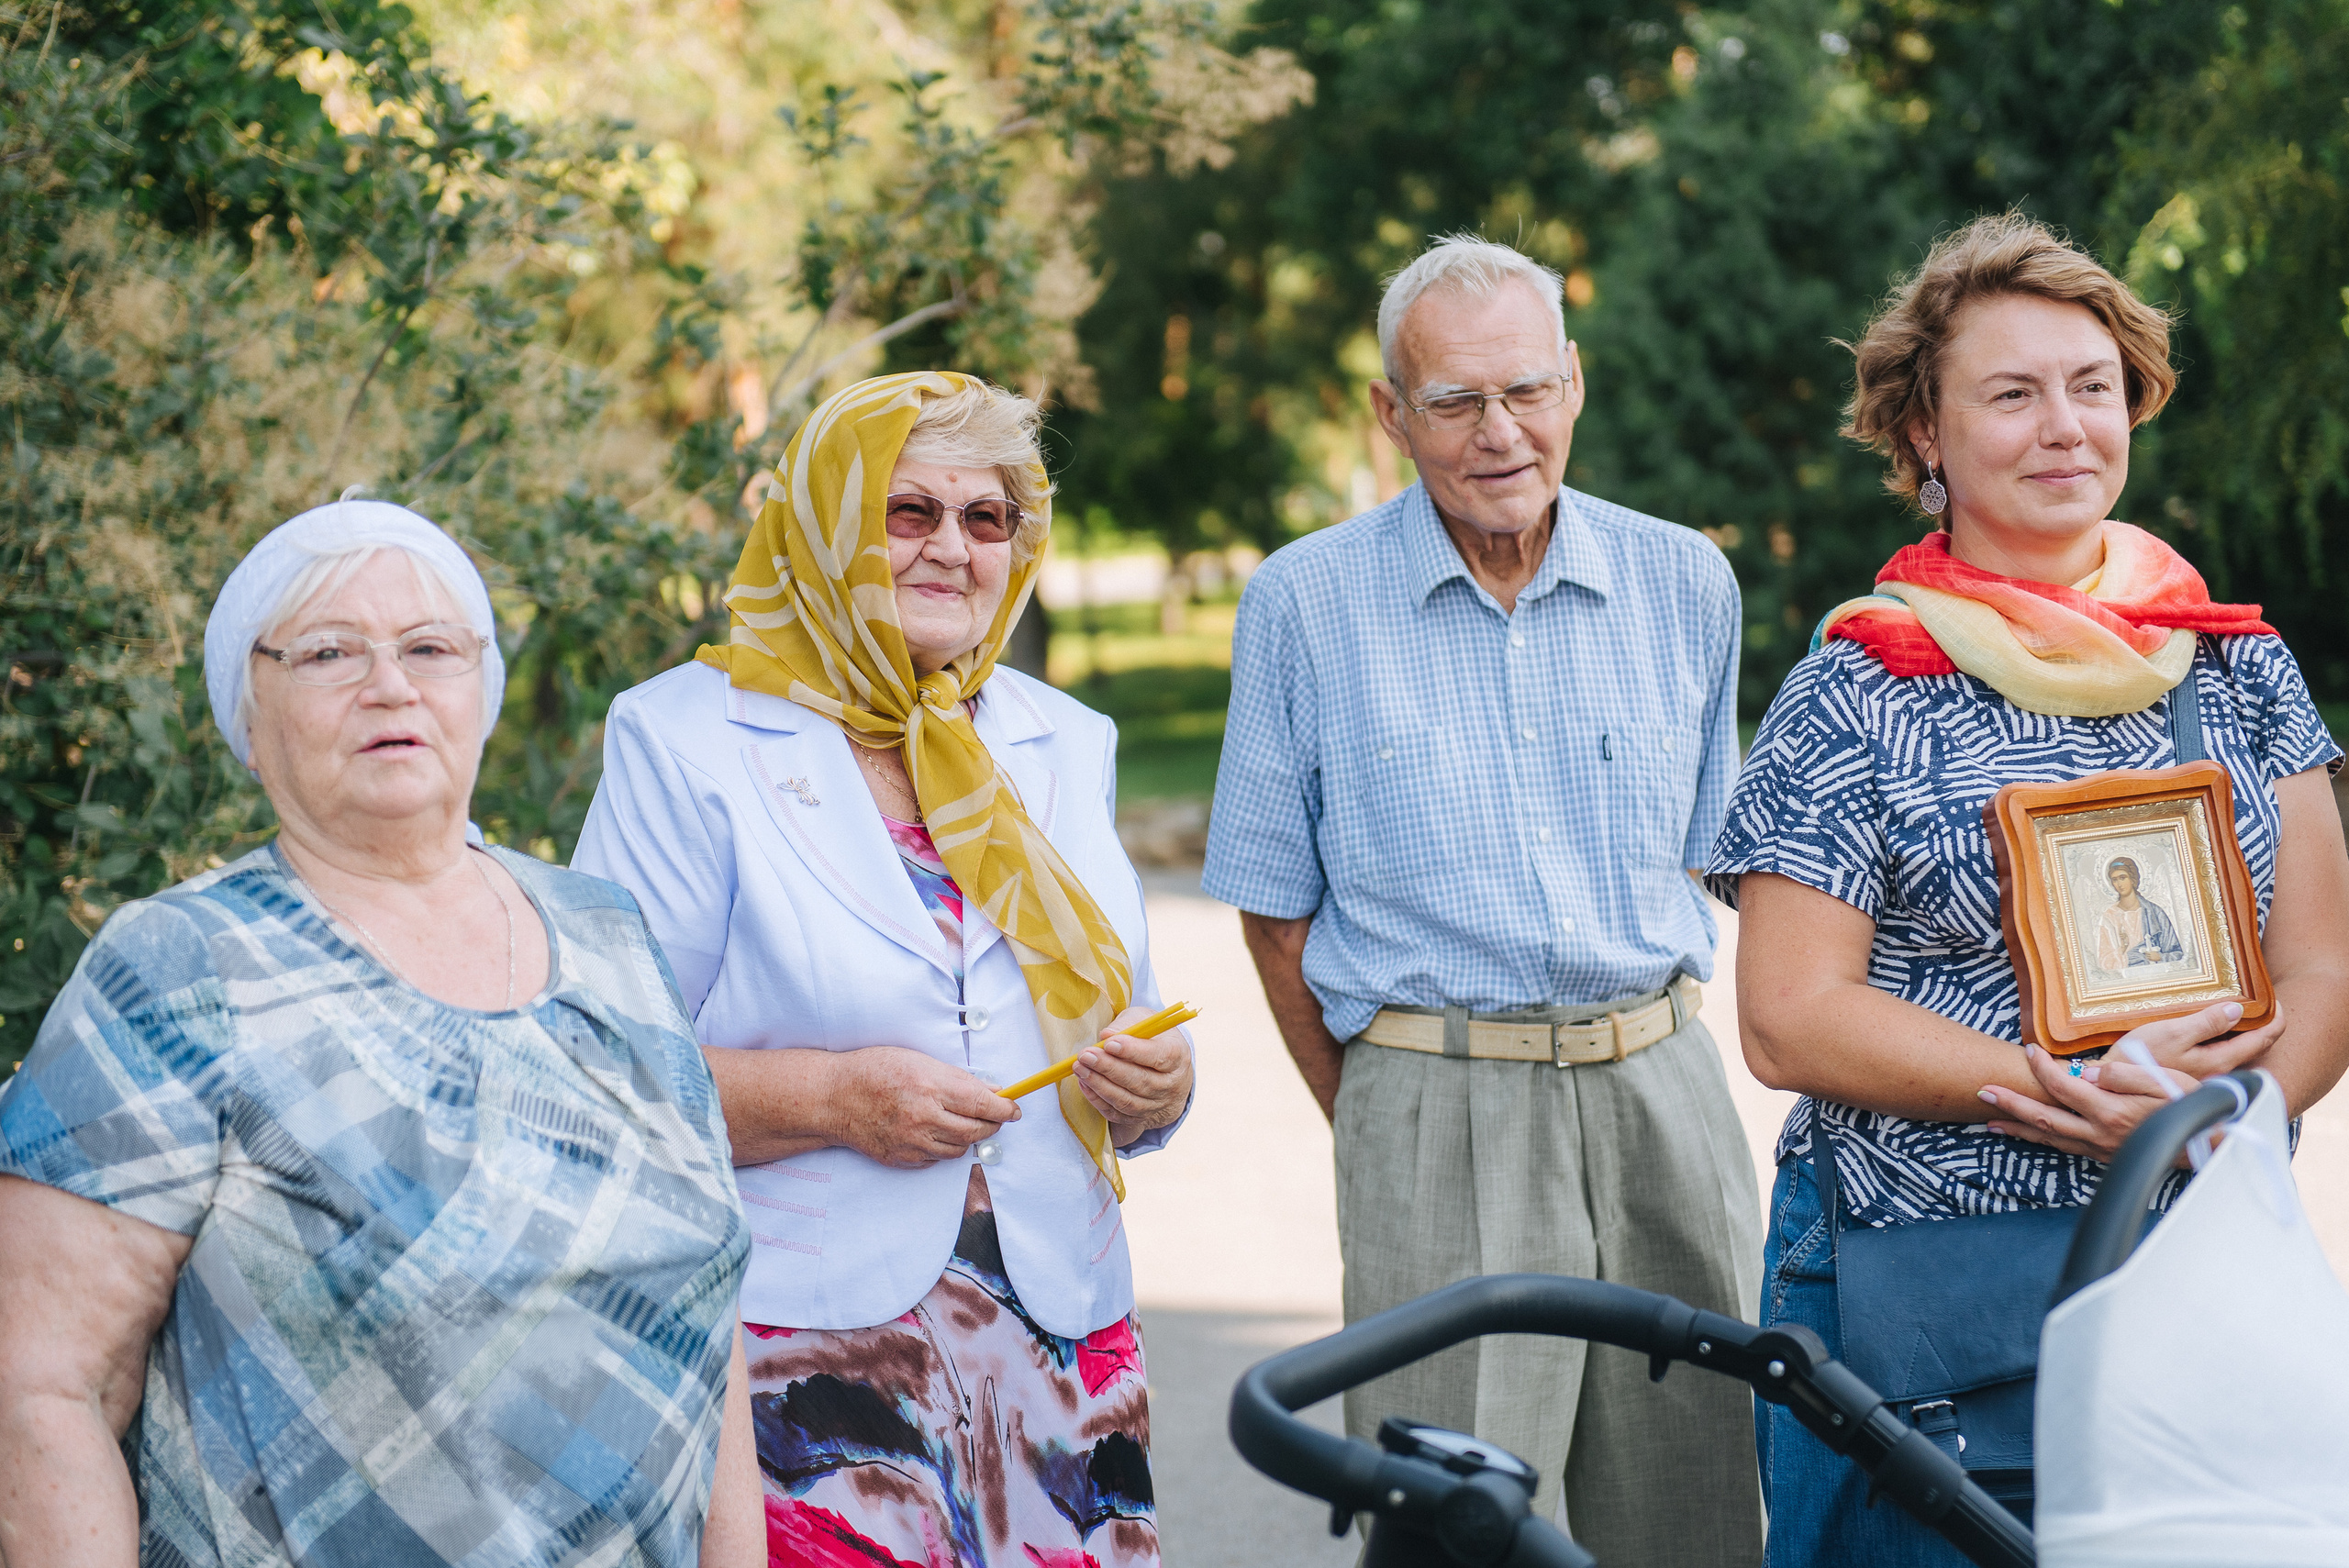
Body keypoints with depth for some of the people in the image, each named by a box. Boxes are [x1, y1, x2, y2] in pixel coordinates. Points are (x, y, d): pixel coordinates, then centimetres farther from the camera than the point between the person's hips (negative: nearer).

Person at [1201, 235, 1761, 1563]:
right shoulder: (1308, 601, 0)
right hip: (1434, 1108, -3)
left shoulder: (1685, 583, 8)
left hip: (1661, 1092, 3)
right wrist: (1377, 1123, 3)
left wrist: (1623, 1058, 13)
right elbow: (1277, 905, 5)